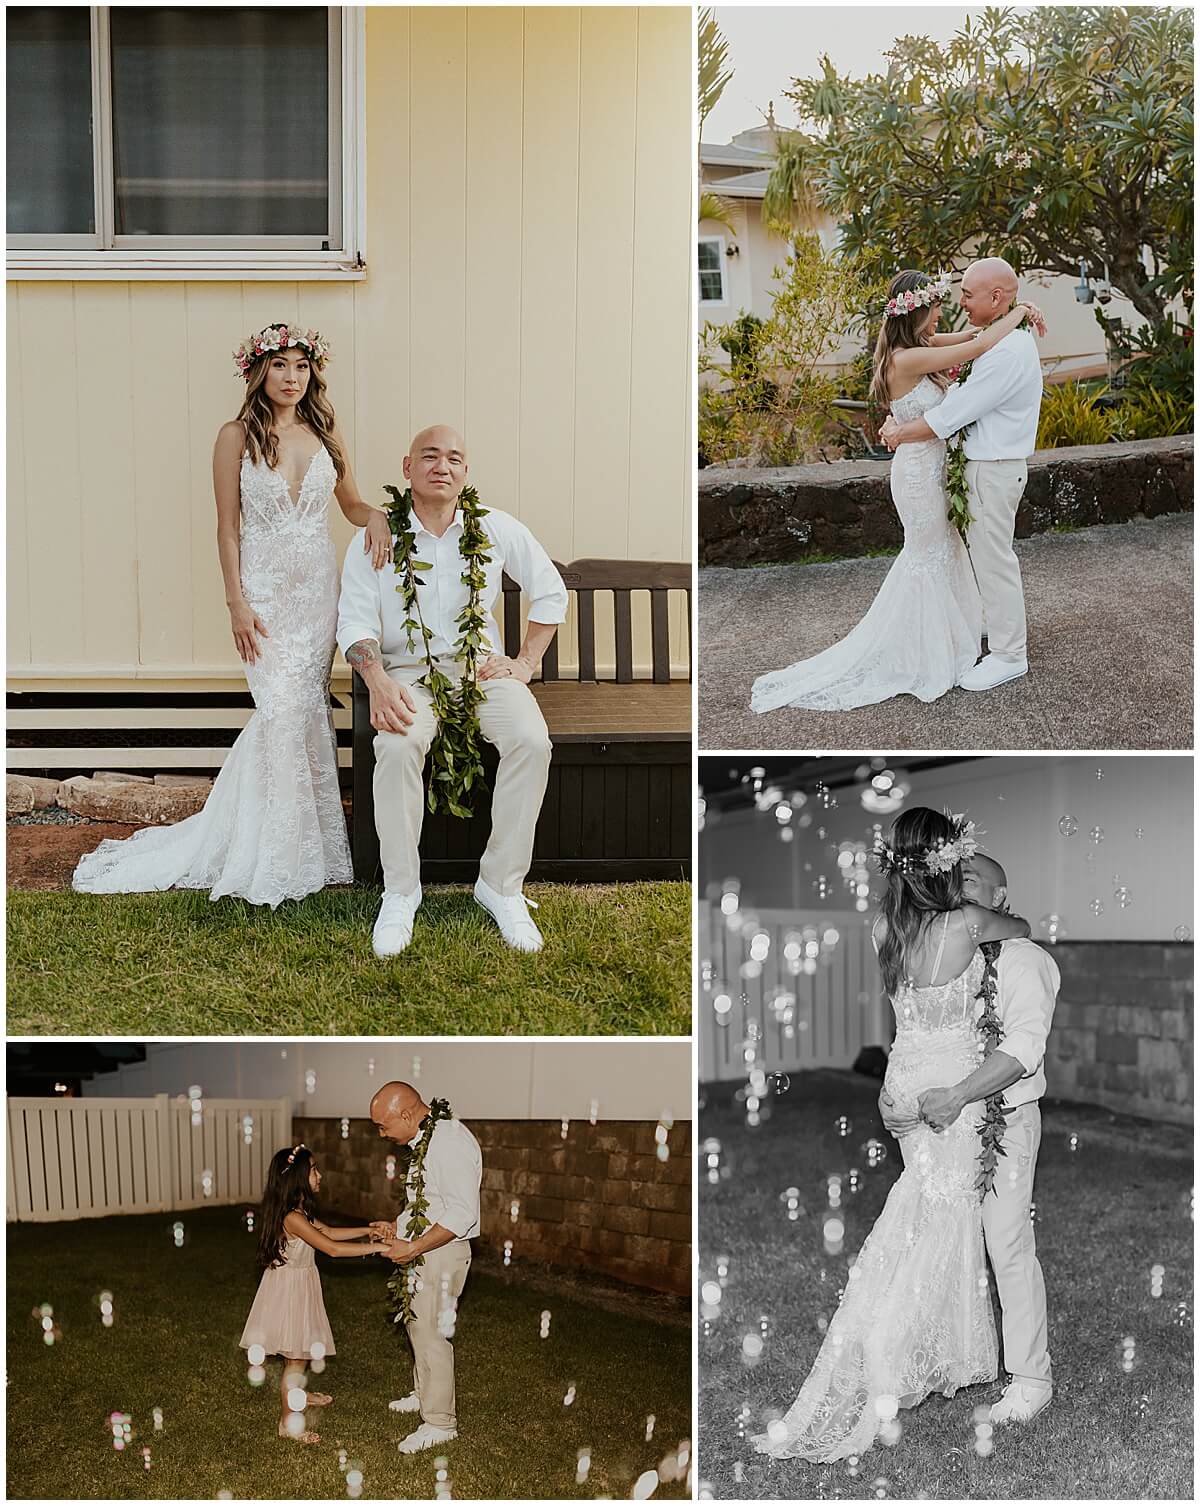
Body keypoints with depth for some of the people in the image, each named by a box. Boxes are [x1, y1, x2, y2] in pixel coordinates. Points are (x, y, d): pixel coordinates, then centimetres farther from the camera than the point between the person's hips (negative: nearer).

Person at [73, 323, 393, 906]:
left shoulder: (325, 434, 8)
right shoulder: (237, 437, -3)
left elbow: (351, 503, 18)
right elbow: (228, 528, -3)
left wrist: (376, 515, -5)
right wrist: (236, 602, -9)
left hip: (318, 588, 4)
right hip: (265, 587, -4)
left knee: (304, 705, 3)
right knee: (284, 707, -11)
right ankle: (277, 856, 1)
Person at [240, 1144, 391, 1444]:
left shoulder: (300, 1211, 4)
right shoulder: (293, 1218, -29)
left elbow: (328, 1232, 14)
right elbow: (332, 1248, -32)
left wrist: (367, 1231, 6)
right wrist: (376, 1248, -29)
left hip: (298, 1287, 10)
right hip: (289, 1288, -10)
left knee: (299, 1352, 26)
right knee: (296, 1357, 1)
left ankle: (296, 1394, 46)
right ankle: (288, 1421, 11)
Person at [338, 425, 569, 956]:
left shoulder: (497, 530, 5)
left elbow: (550, 592, 14)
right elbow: (356, 621, -4)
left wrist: (526, 664, 5)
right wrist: (378, 684, -22)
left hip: (481, 665, 1)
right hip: (408, 670, -1)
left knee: (531, 740, -29)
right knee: (397, 745, -34)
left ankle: (502, 884, -15)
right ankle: (400, 891, -17)